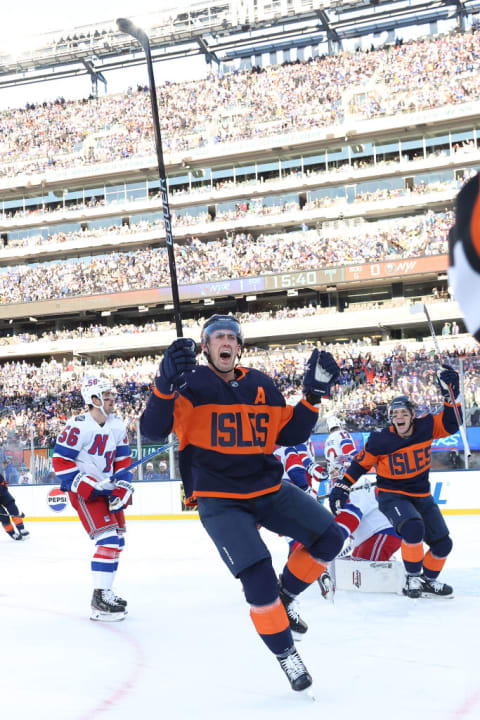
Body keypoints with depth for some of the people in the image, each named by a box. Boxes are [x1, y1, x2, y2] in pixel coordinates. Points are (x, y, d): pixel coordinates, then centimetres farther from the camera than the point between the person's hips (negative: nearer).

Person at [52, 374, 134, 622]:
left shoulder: (117, 425, 5)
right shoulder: (78, 426, -18)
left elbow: (122, 460, 11)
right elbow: (60, 460, -16)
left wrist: (122, 488, 0)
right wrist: (86, 485, -21)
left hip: (108, 490, 8)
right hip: (83, 491, -8)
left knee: (118, 542, 12)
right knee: (108, 540, -19)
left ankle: (104, 591, 27)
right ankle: (99, 601, -18)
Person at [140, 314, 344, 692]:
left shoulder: (261, 385, 6)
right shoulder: (192, 384, -9)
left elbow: (291, 434, 12)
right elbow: (152, 429, -20)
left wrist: (314, 393, 1)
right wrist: (167, 383, -35)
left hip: (268, 488, 5)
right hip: (218, 499, -5)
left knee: (329, 536, -4)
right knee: (257, 572, -20)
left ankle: (284, 595, 18)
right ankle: (286, 653, 3)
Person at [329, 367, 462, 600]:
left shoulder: (425, 427, -7)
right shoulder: (381, 440, -14)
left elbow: (450, 423, -3)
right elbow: (360, 463, -5)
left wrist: (451, 393, -16)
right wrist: (342, 487, -8)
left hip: (421, 495, 5)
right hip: (391, 495, -5)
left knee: (442, 542, 2)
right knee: (413, 527, -32)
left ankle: (427, 580, 24)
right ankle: (412, 578, -16)